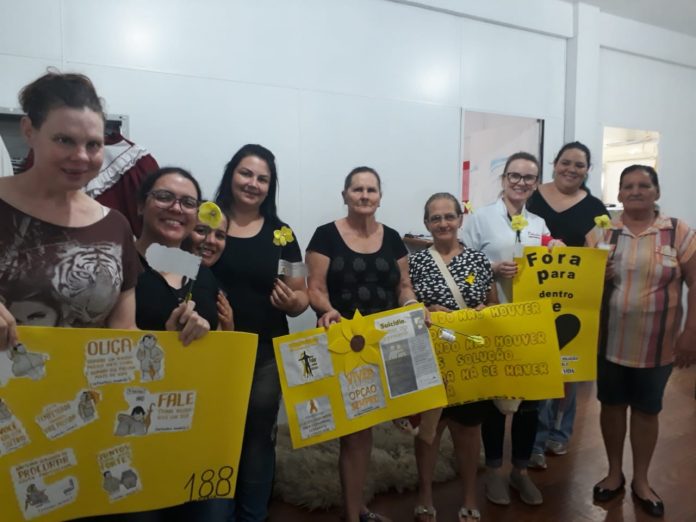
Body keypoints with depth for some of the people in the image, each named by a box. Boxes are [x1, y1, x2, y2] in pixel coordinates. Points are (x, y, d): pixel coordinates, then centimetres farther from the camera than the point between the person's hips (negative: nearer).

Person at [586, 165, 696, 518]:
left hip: (657, 343, -1)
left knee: (647, 409, 13)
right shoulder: (600, 232, -1)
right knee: (611, 404, 13)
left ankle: (641, 480, 32)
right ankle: (614, 473, 33)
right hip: (610, 339, 1)